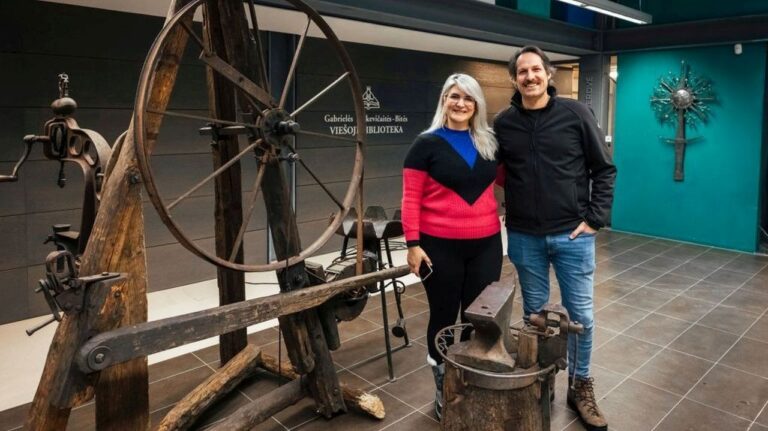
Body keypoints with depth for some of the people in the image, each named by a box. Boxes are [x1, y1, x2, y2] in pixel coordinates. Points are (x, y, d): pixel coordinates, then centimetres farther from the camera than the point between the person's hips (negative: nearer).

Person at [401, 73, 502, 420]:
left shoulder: (489, 143, 9)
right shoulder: (427, 144, -4)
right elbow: (411, 198, -7)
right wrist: (413, 244, -13)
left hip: (486, 245, 4)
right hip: (440, 247, -3)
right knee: (443, 318, 10)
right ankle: (443, 391, 28)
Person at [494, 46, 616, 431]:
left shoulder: (576, 113, -4)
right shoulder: (503, 123, 2)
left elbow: (604, 169, 0)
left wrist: (595, 218, -7)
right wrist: (509, 217, 3)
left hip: (572, 235, -1)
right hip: (524, 237, 2)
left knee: (581, 315, 7)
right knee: (534, 313, 14)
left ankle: (581, 386, 28)